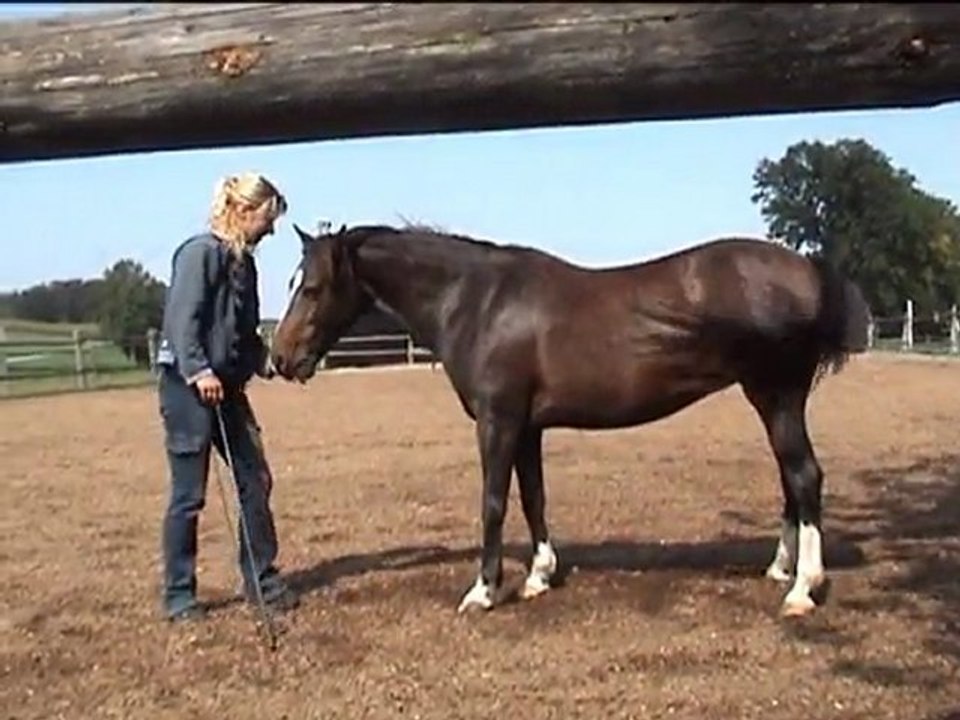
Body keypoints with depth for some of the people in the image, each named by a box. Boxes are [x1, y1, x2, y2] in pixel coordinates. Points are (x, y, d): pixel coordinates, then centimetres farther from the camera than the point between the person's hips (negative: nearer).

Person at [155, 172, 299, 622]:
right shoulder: (201, 252, -11)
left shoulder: (243, 262, 12)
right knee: (189, 494, 0)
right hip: (188, 386, -8)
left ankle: (262, 579, 21)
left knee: (256, 480, 9)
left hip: (228, 387, 8)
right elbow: (181, 318, -19)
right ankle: (178, 594, 13)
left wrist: (269, 363, 4)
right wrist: (197, 370, -27)